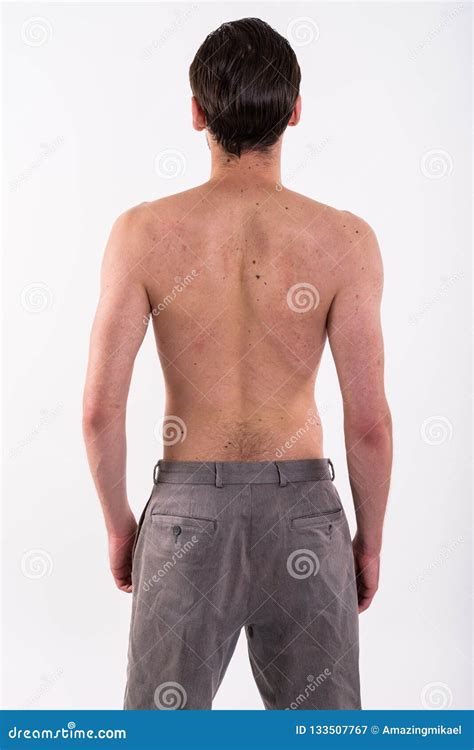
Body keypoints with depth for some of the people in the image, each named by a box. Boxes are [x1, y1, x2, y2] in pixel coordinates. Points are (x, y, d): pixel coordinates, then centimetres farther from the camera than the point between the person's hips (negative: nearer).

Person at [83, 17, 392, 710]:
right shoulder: (343, 240, -9)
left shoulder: (144, 232, -8)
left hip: (188, 510, 0)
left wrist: (119, 523, 8)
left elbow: (100, 408, -8)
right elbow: (370, 423, -9)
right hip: (303, 514, 0)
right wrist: (370, 539, 7)